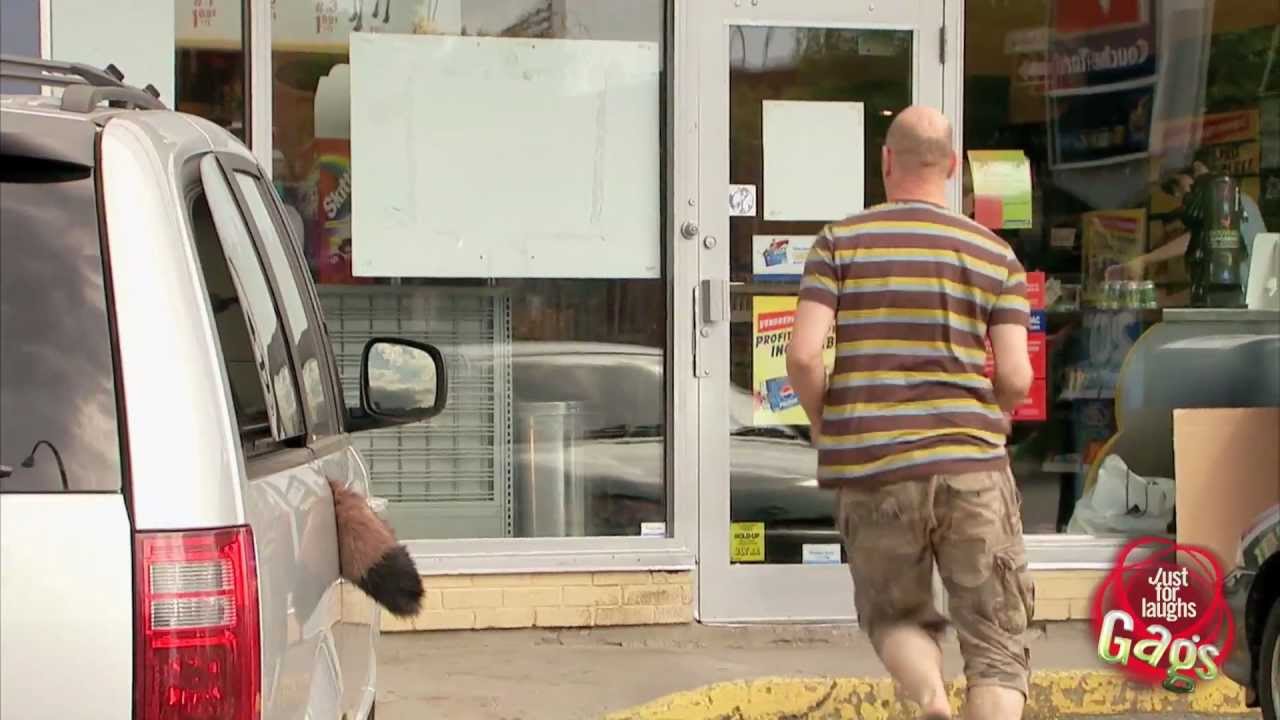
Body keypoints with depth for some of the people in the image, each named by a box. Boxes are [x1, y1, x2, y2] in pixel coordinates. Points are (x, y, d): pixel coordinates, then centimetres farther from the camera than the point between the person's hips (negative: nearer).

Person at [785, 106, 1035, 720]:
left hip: (872, 470, 1)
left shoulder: (840, 243, 2)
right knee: (997, 645, 6)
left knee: (894, 615, 21)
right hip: (971, 464, 0)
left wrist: (826, 428, 10)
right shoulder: (995, 255, 4)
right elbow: (1016, 378, -3)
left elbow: (803, 355, -8)